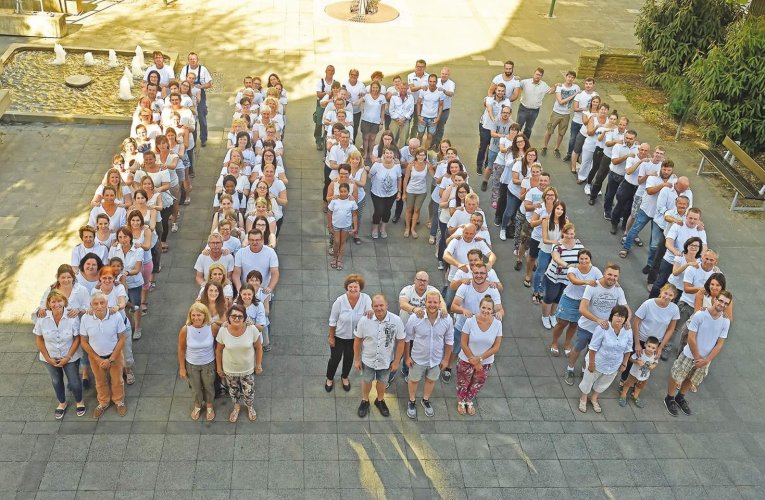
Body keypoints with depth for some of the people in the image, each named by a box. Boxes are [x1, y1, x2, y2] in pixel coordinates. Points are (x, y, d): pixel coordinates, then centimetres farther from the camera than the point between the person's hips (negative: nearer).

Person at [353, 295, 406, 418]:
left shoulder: (396, 321, -24)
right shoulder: (364, 320, -23)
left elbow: (400, 342, -12)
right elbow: (357, 340, -9)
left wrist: (396, 361, -6)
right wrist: (356, 359, -3)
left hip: (386, 360, 0)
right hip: (368, 359, 0)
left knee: (382, 382, 24)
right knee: (367, 381, 22)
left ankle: (380, 401, 51)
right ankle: (365, 401, 49)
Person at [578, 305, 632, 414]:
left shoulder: (628, 332, -16)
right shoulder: (602, 328, -30)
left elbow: (627, 350, 0)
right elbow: (593, 347, -22)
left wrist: (624, 364, 6)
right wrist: (591, 363, -17)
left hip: (614, 366, 4)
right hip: (598, 363, -4)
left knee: (604, 384, 26)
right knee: (588, 380, 19)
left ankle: (594, 399, 53)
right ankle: (583, 399, 47)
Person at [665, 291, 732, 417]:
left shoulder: (726, 322, -11)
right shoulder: (700, 315, -24)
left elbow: (720, 344, -6)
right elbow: (691, 338, -19)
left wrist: (707, 360, -11)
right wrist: (697, 357, -14)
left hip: (705, 359, 4)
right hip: (689, 355, -4)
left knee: (690, 380, 23)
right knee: (676, 377, 9)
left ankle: (680, 398, 46)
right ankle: (669, 399, 34)